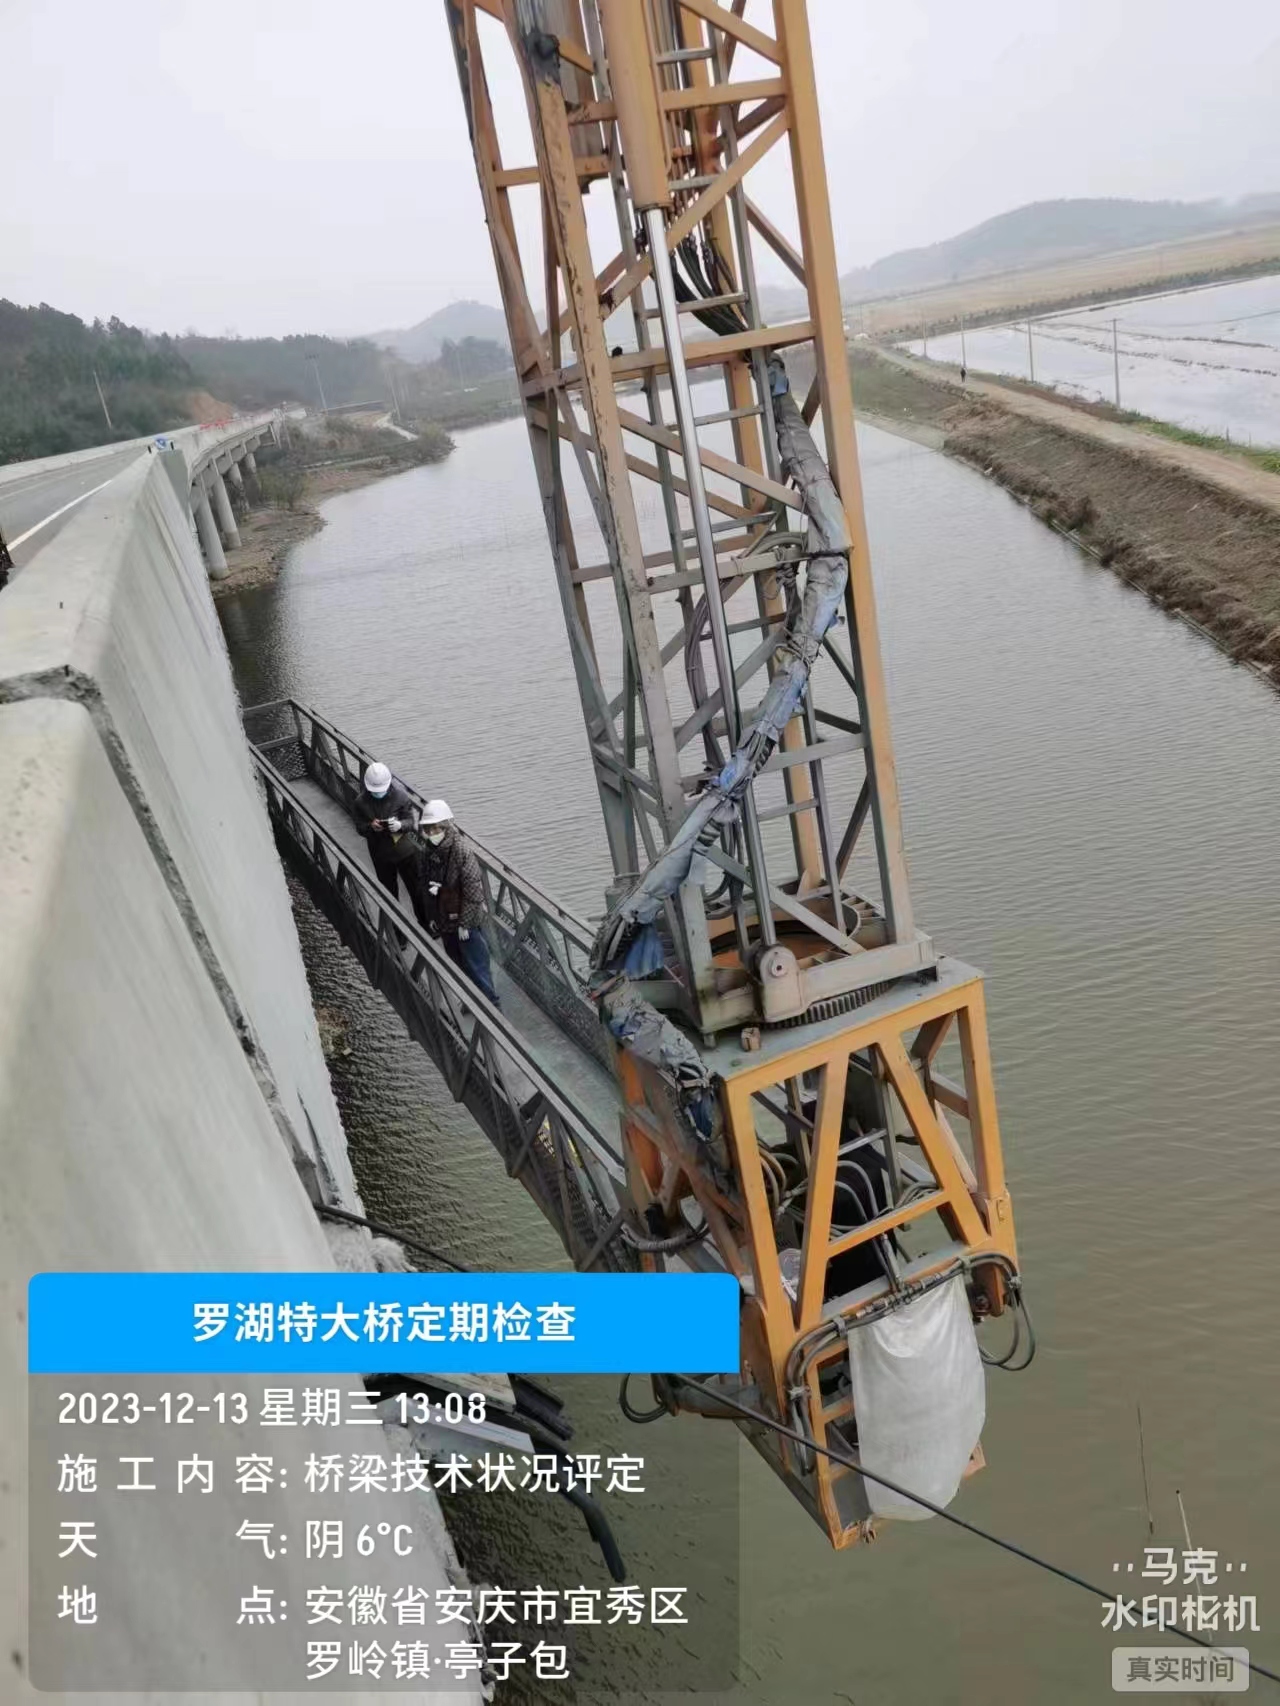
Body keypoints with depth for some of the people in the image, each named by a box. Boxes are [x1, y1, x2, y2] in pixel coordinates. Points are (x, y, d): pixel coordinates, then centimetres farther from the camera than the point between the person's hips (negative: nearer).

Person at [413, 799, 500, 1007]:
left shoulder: (462, 851, -23)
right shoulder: (428, 850, -2)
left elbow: (473, 891, -21)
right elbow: (424, 884, 10)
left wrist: (465, 923, -18)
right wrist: (431, 917, 11)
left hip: (465, 921, -7)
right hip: (444, 920, 7)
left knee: (476, 965, 2)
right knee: (457, 964, 21)